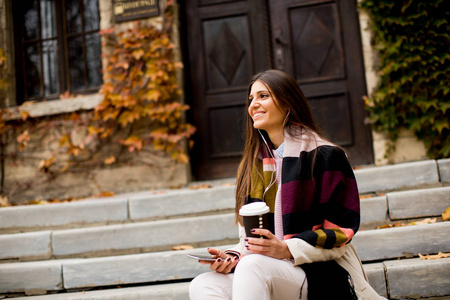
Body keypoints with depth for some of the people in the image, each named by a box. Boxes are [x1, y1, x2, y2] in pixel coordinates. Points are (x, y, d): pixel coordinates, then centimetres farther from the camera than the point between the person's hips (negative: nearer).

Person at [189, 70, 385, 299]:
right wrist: (233, 256, -6)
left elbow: (341, 231, -6)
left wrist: (287, 250, -19)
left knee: (252, 267, -36)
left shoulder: (325, 155, -2)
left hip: (321, 273, -6)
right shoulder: (252, 165, 16)